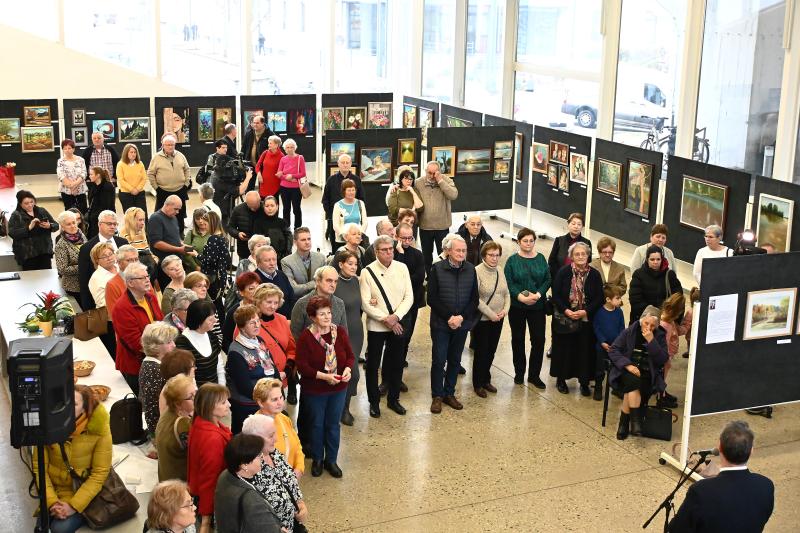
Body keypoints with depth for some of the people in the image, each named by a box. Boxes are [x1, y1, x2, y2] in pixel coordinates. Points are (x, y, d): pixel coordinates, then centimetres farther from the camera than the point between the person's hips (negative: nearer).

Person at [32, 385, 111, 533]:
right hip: (54, 492, 2)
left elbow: (99, 474, -12)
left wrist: (73, 506, -17)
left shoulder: (99, 429, -17)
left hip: (84, 493, -2)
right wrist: (51, 501, -15)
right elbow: (39, 467, -6)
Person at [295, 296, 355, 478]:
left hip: (338, 389, 3)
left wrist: (348, 369, -19)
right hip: (314, 390, -3)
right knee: (317, 424, 14)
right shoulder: (306, 336, -17)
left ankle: (331, 460, 31)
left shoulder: (340, 332, -6)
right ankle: (317, 460, 33)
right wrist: (324, 376, -26)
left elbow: (350, 356, 2)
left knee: (333, 424, 15)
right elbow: (302, 365, -18)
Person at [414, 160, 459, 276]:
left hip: (442, 226, -2)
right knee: (426, 254, 16)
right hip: (425, 226, 2)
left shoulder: (446, 180, -5)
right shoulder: (418, 183, -3)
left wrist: (440, 180, -23)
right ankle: (429, 277, 31)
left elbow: (453, 195, -22)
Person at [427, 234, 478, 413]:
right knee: (439, 360, 1)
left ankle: (449, 393, 25)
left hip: (462, 324, 3)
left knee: (455, 360, 12)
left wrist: (461, 317, -11)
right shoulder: (437, 269, -8)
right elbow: (432, 299, -9)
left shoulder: (470, 269, 0)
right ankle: (437, 396, 14)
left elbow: (474, 299, 2)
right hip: (441, 323, -3)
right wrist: (449, 317, -15)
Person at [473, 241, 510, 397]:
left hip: (498, 319, 6)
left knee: (491, 351, 16)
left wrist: (505, 310, -6)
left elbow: (506, 293, 10)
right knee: (481, 352, 5)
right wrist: (491, 314, -17)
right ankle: (478, 384, 20)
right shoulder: (477, 271, -16)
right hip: (482, 319, -6)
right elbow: (476, 299, -20)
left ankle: (486, 380, 32)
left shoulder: (500, 271, 4)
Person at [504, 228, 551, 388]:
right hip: (517, 307, -1)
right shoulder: (512, 260, -2)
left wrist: (537, 295, -16)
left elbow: (548, 279, 0)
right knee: (518, 339, 9)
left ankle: (534, 375, 12)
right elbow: (508, 283, -9)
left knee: (539, 339, -1)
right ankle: (519, 372, 24)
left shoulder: (540, 258, 4)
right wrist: (521, 297, -22)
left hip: (537, 306, 1)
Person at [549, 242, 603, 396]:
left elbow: (599, 299, -1)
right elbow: (556, 295, -5)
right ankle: (561, 380, 22)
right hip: (564, 318, -1)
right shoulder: (563, 272, -5)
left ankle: (584, 382, 17)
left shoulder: (594, 274, -1)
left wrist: (585, 311, -13)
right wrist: (566, 311, -17)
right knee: (564, 348, 7)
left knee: (585, 350, 5)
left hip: (586, 320, 1)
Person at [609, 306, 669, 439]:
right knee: (633, 381, -35)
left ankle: (624, 423, -16)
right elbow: (613, 350, -1)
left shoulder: (660, 336, 5)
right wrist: (628, 365, -15)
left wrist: (651, 341, -17)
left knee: (631, 389, -30)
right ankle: (635, 421, -35)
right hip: (627, 371, 0)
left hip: (648, 374, 0)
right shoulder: (629, 332, 3)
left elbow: (663, 360, -6)